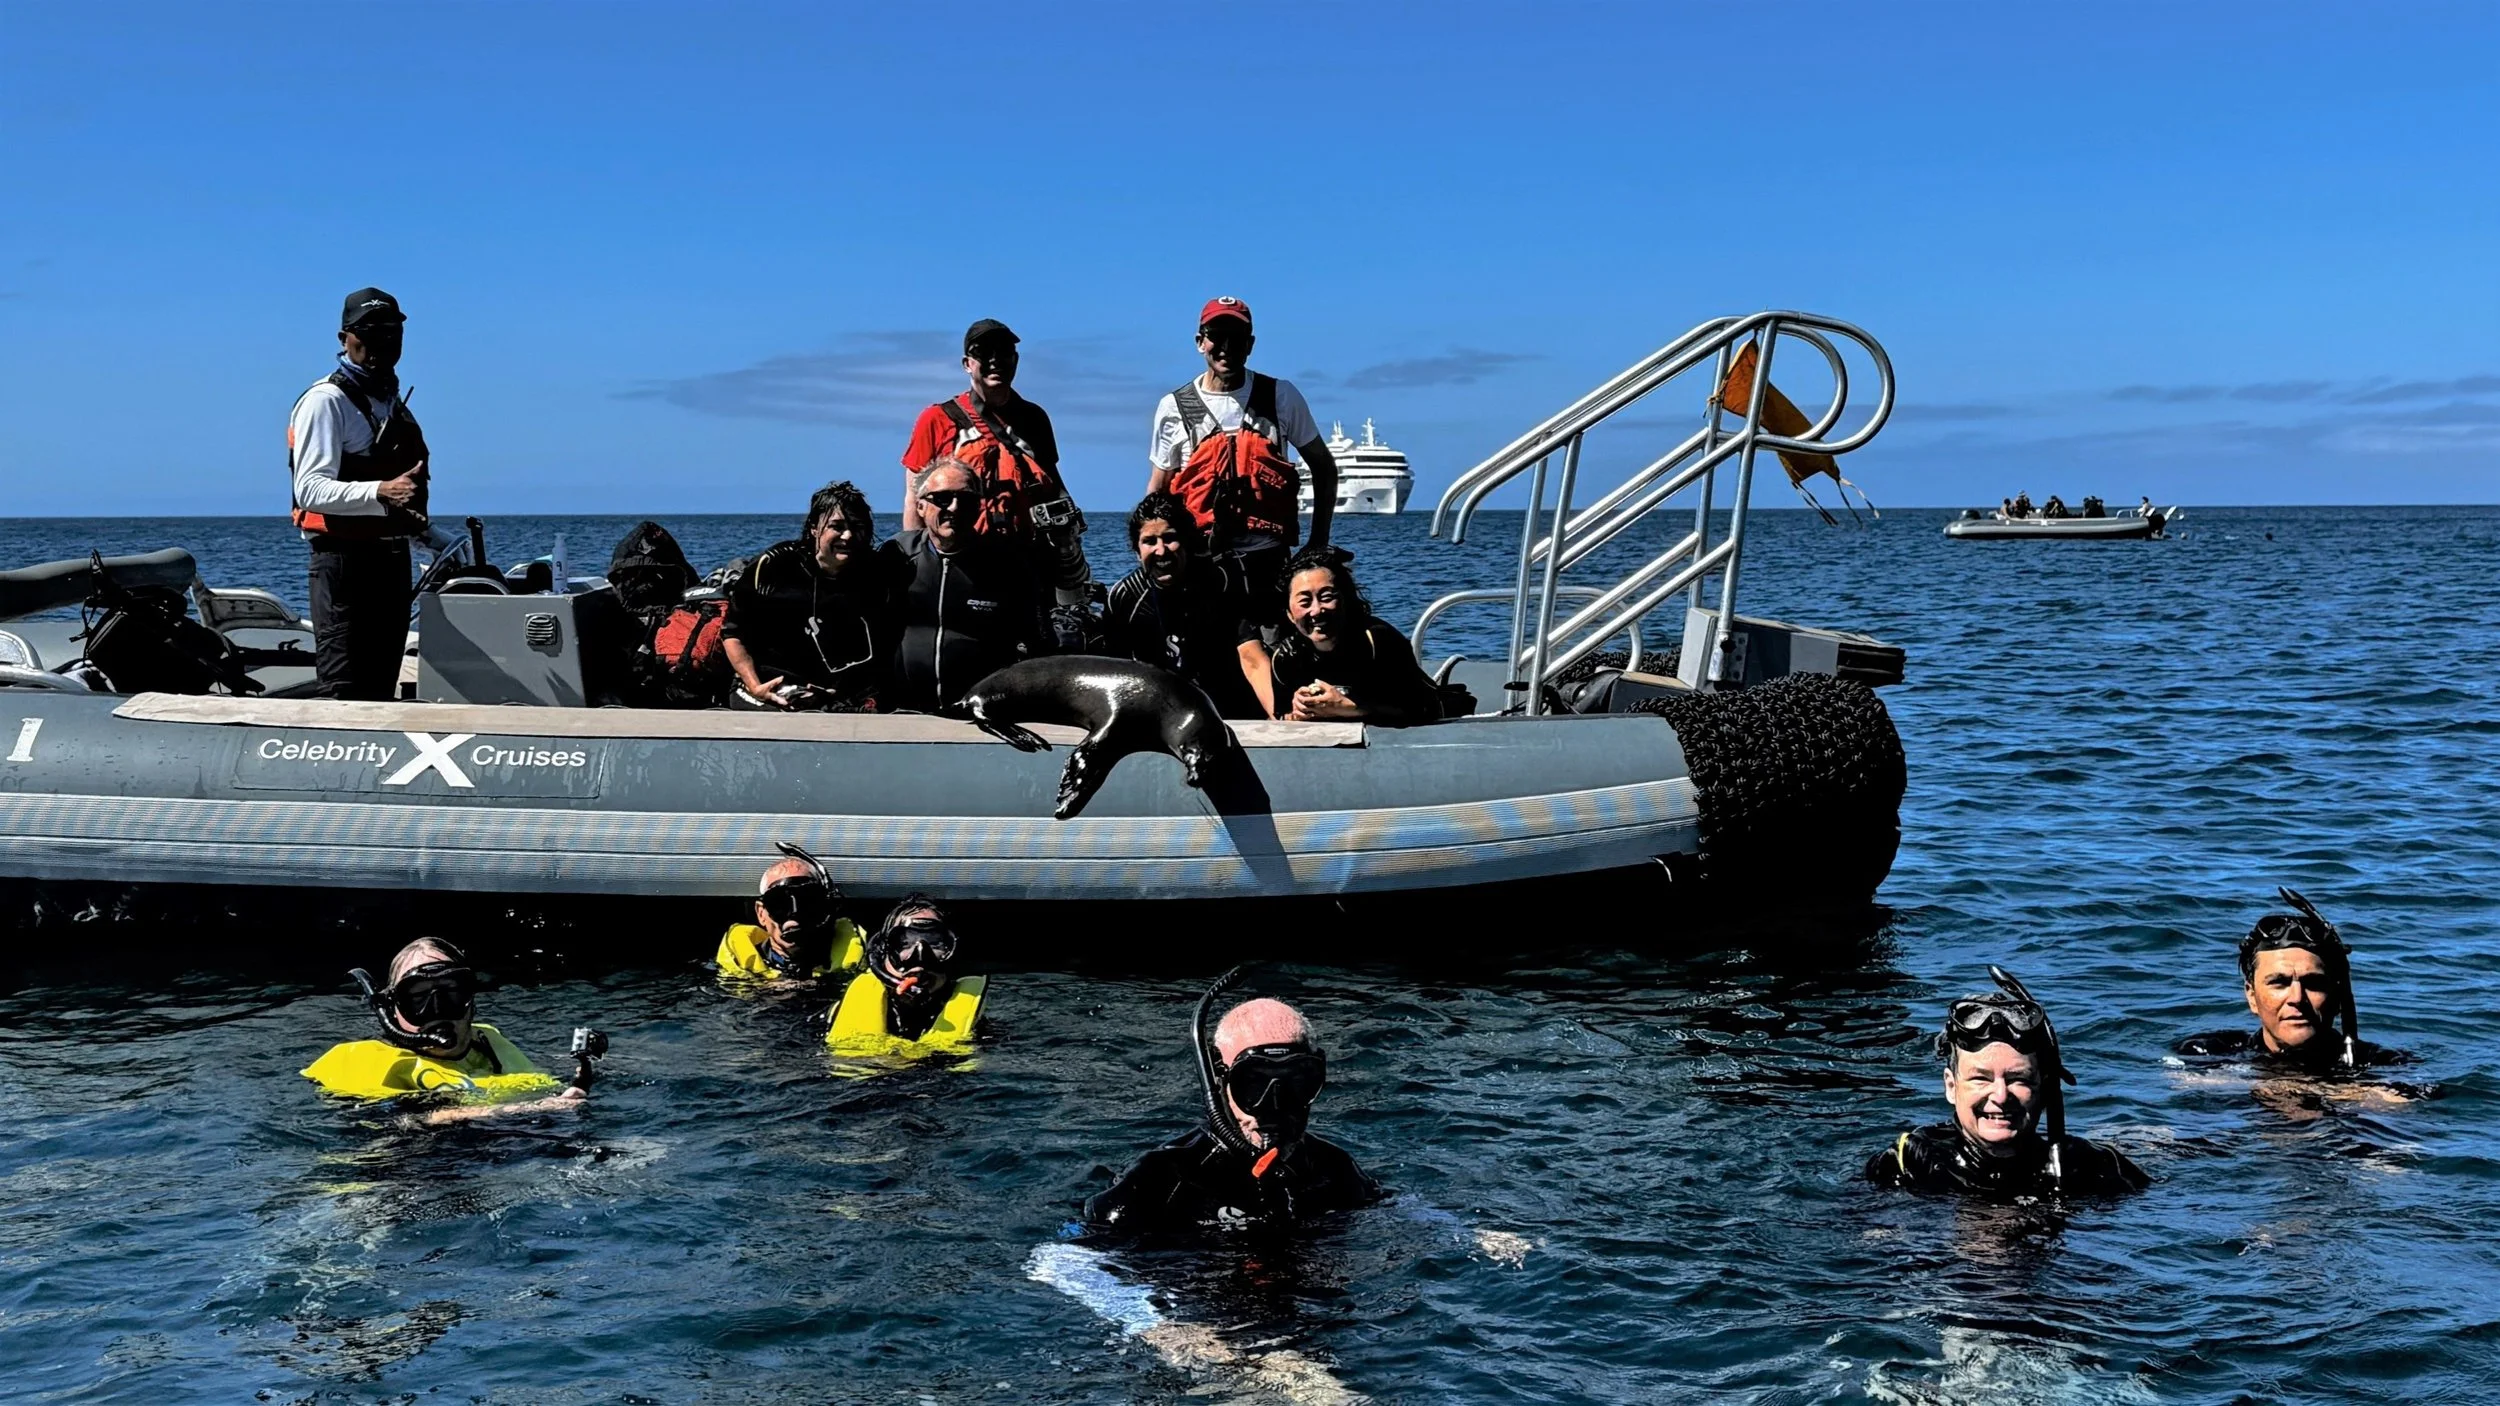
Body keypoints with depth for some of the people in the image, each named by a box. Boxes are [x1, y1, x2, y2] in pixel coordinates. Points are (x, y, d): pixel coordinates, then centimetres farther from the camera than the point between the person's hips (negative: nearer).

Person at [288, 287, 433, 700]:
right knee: (341, 693, -12)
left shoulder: (394, 403, 20)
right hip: (344, 562, -9)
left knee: (381, 690, 11)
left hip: (392, 560, 9)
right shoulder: (326, 400, -8)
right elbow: (311, 489, -22)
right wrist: (381, 492, -35)